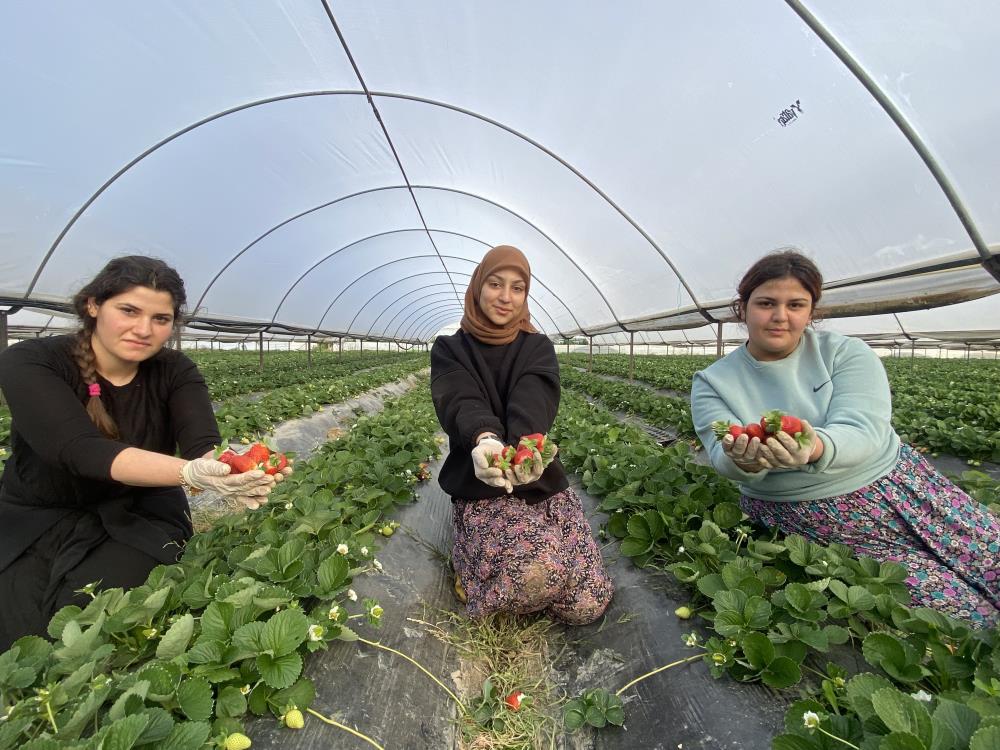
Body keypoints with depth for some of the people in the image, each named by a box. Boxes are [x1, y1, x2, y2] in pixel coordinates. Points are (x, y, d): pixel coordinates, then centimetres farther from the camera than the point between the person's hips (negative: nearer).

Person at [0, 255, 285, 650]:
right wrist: (190, 473, -50)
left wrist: (230, 470, -51)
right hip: (38, 521, 0)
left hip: (139, 515, 1)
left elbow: (204, 445, -26)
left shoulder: (175, 372, -10)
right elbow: (82, 450, -33)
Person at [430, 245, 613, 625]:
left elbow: (534, 399, -20)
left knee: (588, 606, -4)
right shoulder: (450, 349, 0)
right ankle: (469, 555, 7)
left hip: (540, 480, 3)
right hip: (481, 487, -2)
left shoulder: (538, 348, 3)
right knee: (536, 572, -30)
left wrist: (525, 444, -42)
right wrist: (484, 439, -45)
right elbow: (462, 401, -21)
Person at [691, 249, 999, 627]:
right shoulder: (712, 382, -7)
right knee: (957, 609, -12)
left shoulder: (846, 353, -6)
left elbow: (864, 431, -20)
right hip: (813, 518, -2)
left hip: (898, 483, 3)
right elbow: (723, 456, -17)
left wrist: (815, 448, -42)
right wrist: (743, 460, -41)